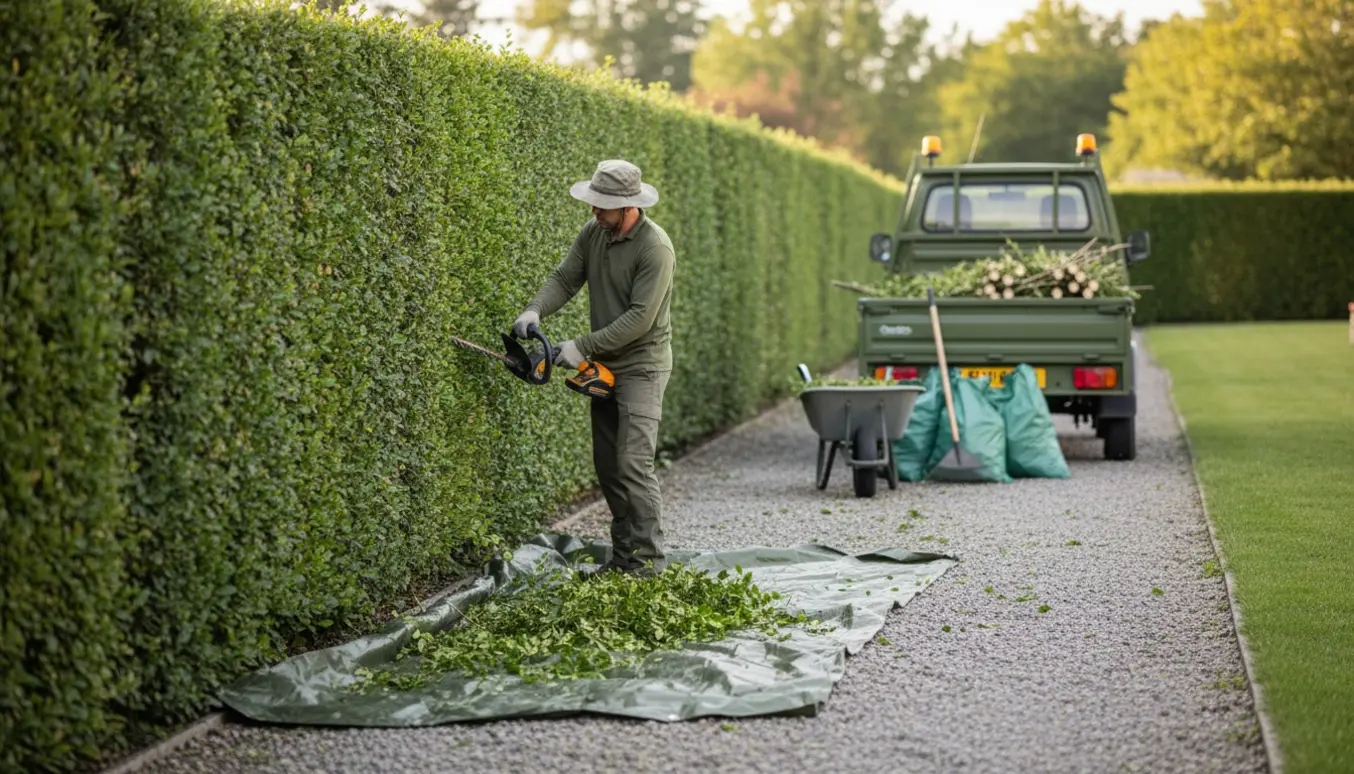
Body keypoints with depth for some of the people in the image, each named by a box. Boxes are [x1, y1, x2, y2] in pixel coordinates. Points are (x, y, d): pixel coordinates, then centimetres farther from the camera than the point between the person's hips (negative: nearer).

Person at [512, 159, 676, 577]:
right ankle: (623, 558, 18)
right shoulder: (594, 232, 2)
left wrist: (583, 347, -22)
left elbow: (639, 318, -24)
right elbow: (565, 278, 2)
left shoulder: (655, 248, -21)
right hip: (606, 366, 8)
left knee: (633, 464, -15)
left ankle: (649, 564, -12)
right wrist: (534, 311, -17)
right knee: (607, 465, 10)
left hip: (641, 367, -8)